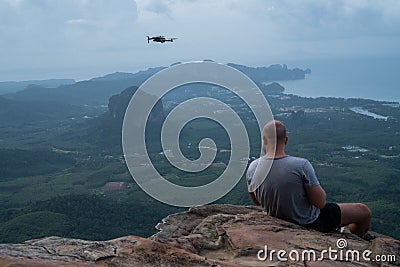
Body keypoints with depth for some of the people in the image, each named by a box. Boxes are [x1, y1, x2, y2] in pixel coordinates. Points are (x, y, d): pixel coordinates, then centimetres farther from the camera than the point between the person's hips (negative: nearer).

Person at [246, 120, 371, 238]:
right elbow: (321, 203, -22)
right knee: (364, 212, 12)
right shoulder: (301, 165, -31)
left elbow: (256, 201, 0)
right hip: (310, 224, -6)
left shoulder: (252, 168, -16)